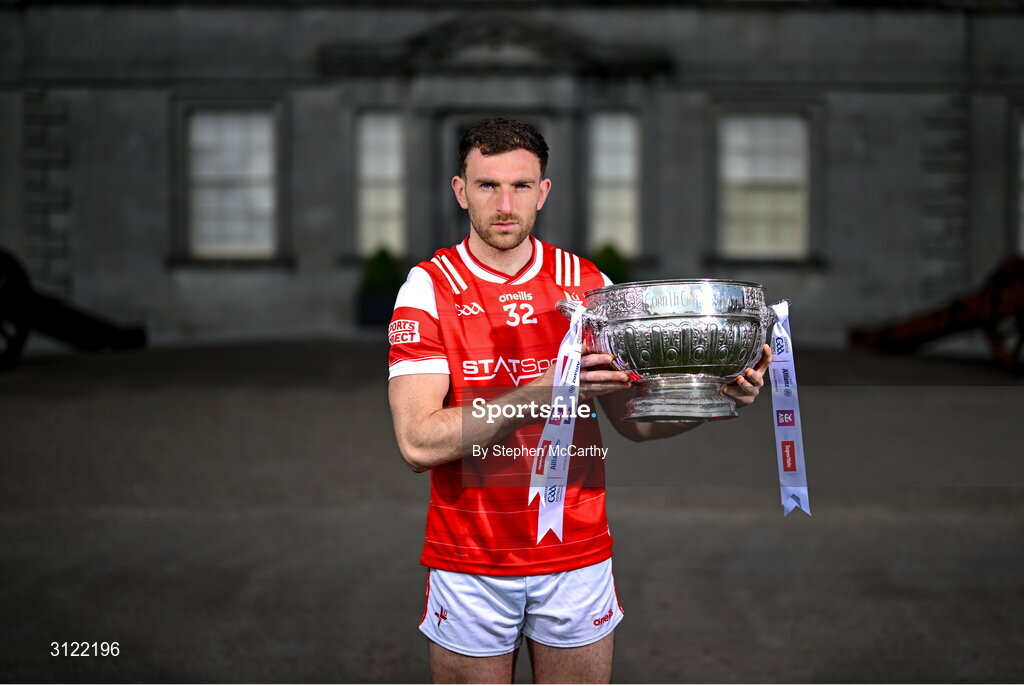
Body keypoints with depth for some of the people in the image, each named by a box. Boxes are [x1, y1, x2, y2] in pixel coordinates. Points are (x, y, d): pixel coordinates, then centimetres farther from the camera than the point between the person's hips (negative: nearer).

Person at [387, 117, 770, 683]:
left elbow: (635, 418, 6)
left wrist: (721, 393, -12)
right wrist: (542, 392, -26)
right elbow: (418, 441, -18)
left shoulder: (588, 284, 3)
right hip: (470, 564, -2)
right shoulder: (428, 288, -7)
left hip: (577, 556, 2)